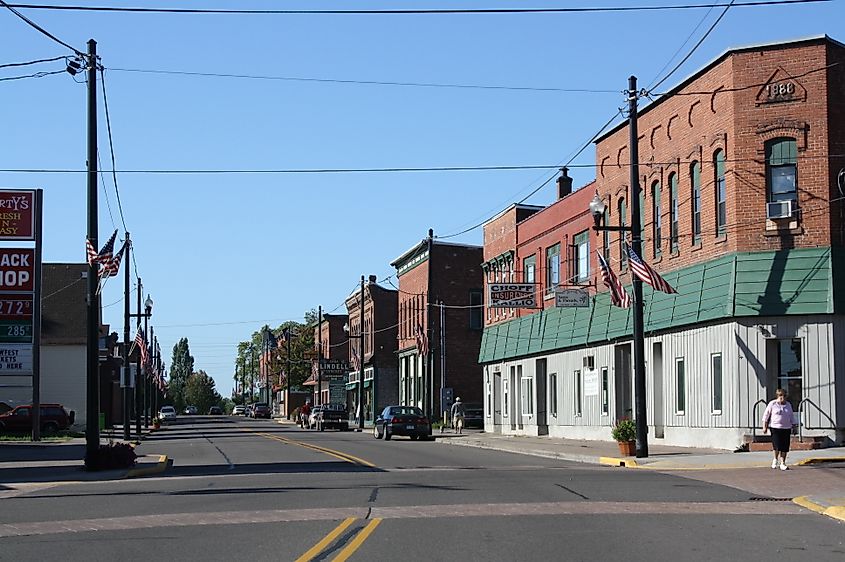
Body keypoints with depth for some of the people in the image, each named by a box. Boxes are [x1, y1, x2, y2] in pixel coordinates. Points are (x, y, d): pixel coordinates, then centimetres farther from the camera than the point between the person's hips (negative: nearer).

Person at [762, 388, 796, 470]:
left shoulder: (788, 405, 13)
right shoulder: (772, 404, 1)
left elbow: (791, 417, 22)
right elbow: (766, 415, 2)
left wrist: (791, 428, 18)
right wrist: (764, 427, -2)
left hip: (786, 428, 4)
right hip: (775, 427, -4)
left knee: (785, 447, -1)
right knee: (777, 445, -11)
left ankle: (782, 463, 7)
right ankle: (775, 460, 14)